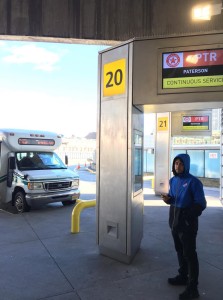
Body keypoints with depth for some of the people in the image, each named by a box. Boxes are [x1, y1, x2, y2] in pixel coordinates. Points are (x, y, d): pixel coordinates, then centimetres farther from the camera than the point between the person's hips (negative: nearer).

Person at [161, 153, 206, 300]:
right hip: (175, 221, 7)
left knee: (189, 254, 1)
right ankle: (183, 276, 39)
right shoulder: (173, 180, 5)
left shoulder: (193, 182, -17)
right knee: (180, 250, 20)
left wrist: (188, 215, -30)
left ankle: (192, 288, 13)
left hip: (187, 223, -7)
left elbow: (201, 204, -17)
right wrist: (168, 199, -7)